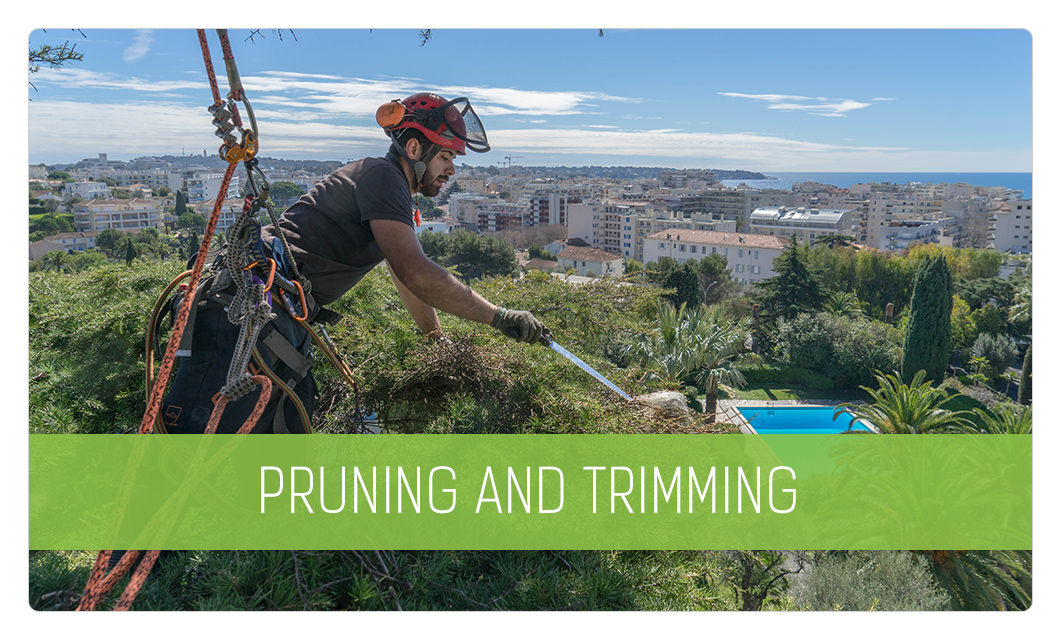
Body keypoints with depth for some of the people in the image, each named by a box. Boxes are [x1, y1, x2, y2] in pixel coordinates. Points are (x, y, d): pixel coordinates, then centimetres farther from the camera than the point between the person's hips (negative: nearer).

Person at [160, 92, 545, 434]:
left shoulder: (394, 197, 24)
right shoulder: (380, 176, -8)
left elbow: (410, 286, 33)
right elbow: (415, 272, -20)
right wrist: (500, 318, -15)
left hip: (286, 327, 11)